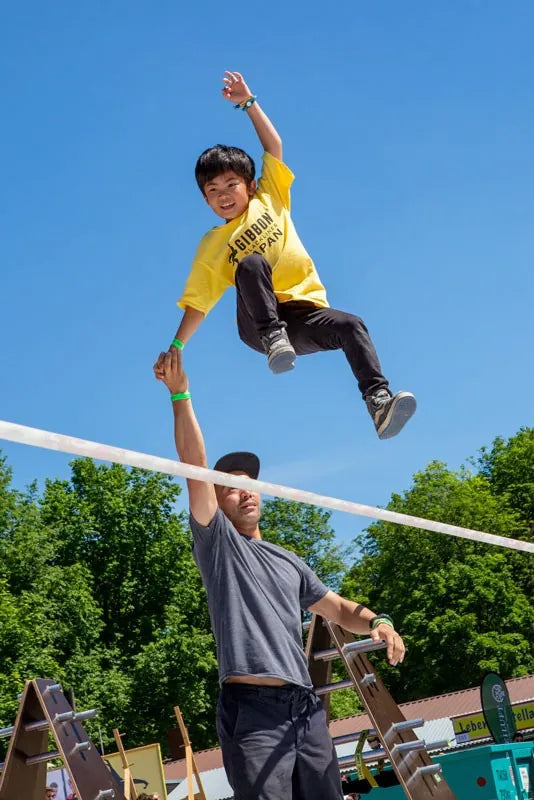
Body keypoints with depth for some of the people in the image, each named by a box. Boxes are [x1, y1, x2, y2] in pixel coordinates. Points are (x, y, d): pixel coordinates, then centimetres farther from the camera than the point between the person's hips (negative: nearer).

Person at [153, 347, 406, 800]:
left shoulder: (289, 562, 25)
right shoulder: (217, 542, 7)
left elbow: (338, 609, 26)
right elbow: (196, 468, -5)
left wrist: (376, 622, 3)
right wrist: (180, 395, -16)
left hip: (306, 708, 6)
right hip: (254, 710, -6)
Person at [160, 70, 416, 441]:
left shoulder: (269, 199, 13)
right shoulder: (212, 246, 10)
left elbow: (275, 146, 12)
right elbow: (196, 302, 10)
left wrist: (249, 103, 9)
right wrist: (176, 347, 2)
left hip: (305, 313, 2)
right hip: (259, 321, -2)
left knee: (350, 325, -29)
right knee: (251, 263, -30)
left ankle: (379, 402, -35)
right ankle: (274, 340, -35)